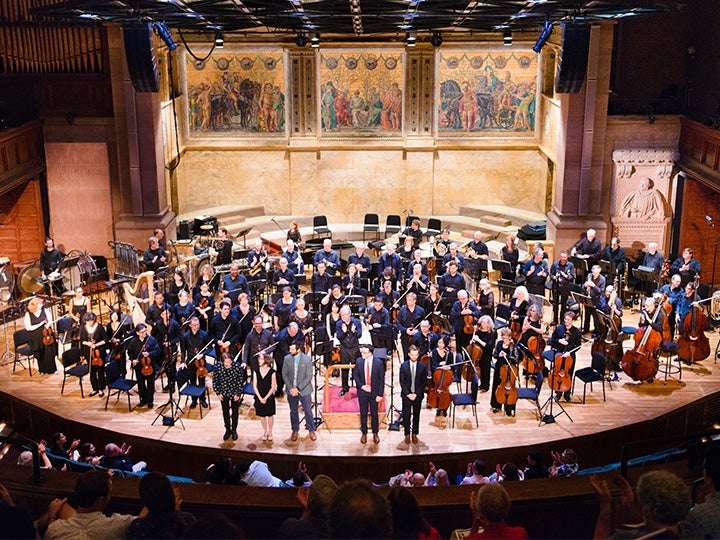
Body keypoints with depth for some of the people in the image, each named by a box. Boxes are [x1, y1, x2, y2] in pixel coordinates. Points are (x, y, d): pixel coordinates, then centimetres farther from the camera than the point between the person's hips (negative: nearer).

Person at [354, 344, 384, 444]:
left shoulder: (379, 363, -12)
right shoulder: (359, 361, -7)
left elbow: (381, 379, -7)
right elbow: (355, 375, 4)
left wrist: (380, 394, -10)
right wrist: (361, 386, -11)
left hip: (374, 392, -1)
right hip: (362, 392, 2)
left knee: (374, 413, 10)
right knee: (363, 413, 11)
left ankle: (375, 433, 26)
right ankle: (364, 433, 26)